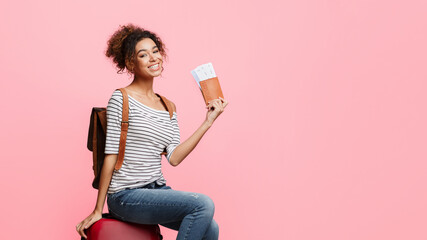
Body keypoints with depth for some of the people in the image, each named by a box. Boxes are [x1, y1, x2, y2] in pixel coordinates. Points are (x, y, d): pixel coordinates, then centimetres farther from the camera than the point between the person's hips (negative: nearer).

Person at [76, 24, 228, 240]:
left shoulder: (169, 107, 13)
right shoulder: (121, 99, -6)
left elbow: (174, 158, 2)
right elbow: (111, 155, -7)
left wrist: (208, 122, 1)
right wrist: (97, 210, -5)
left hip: (157, 190, 6)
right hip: (126, 196, -6)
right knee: (204, 204, -23)